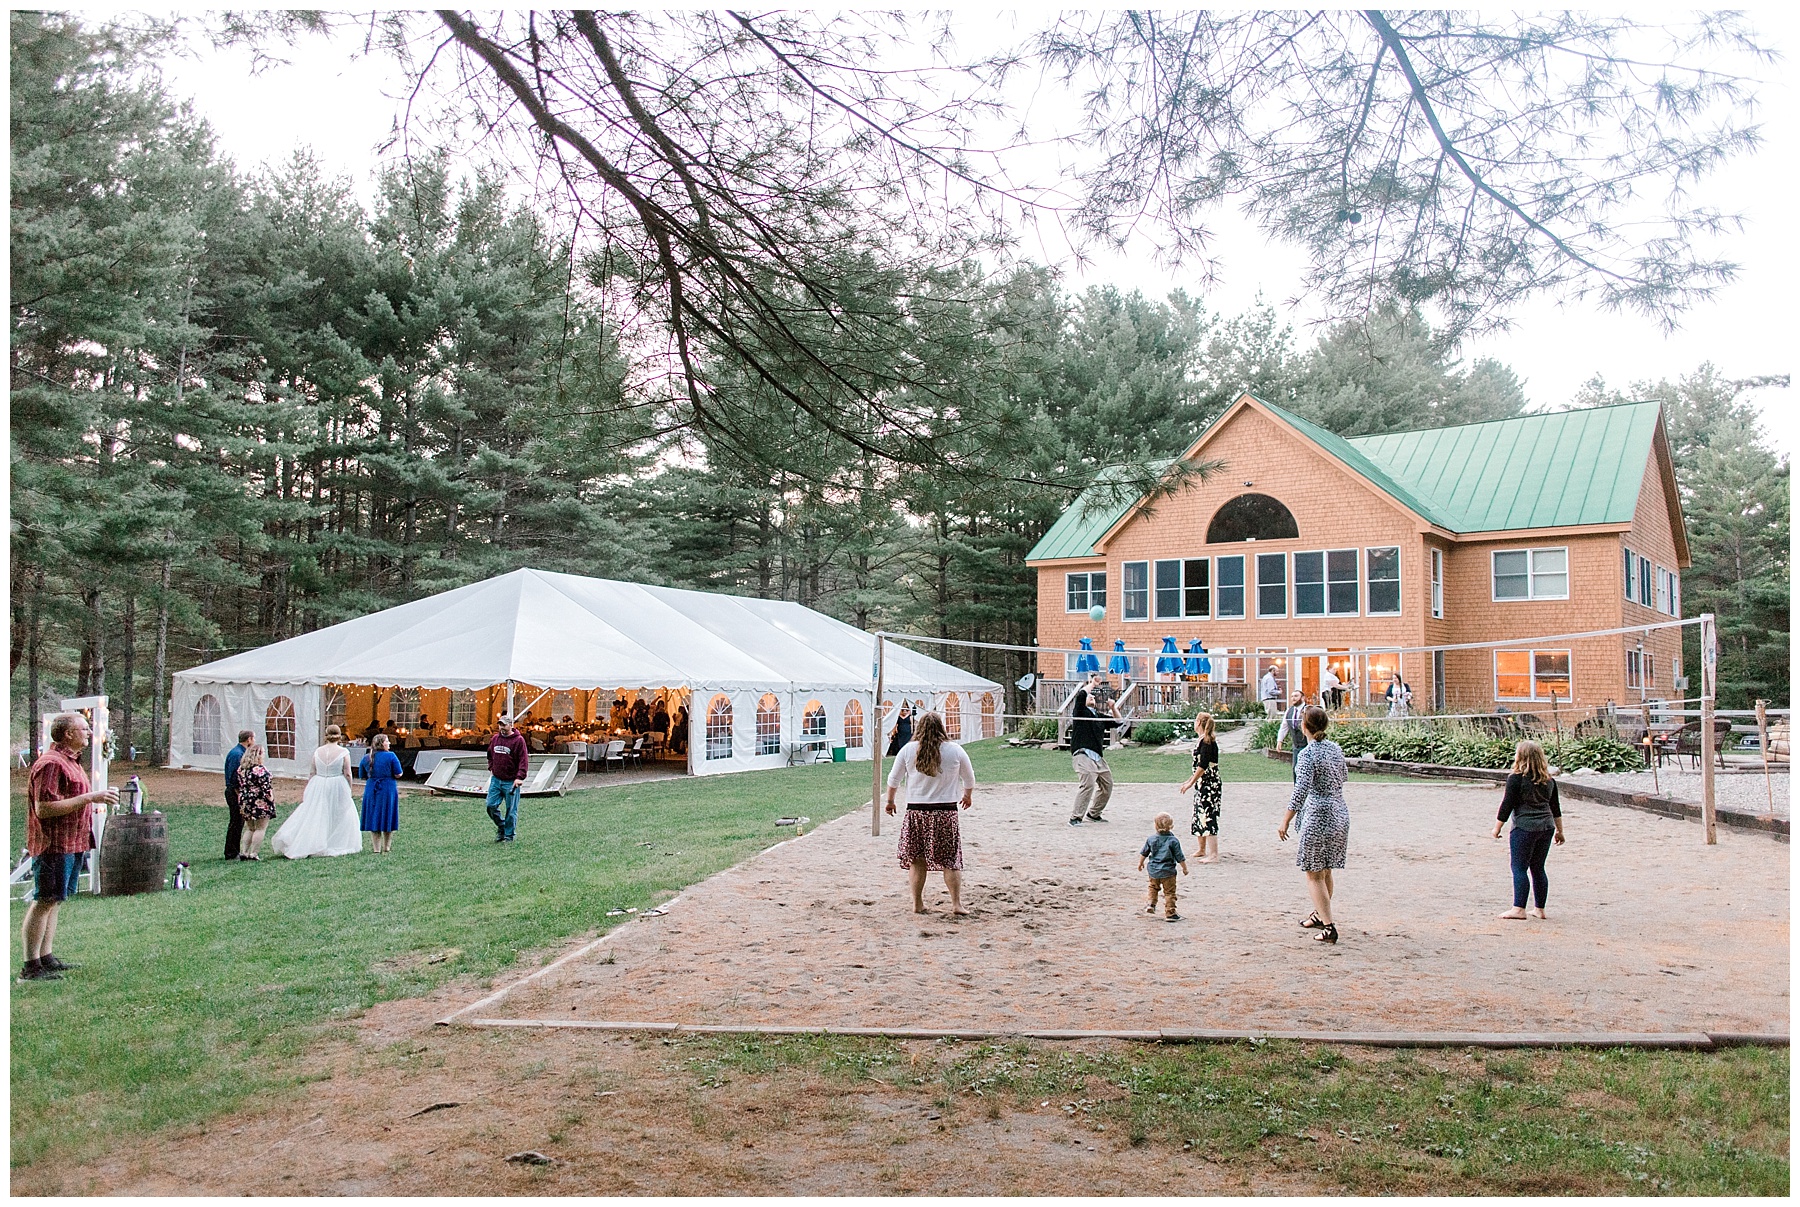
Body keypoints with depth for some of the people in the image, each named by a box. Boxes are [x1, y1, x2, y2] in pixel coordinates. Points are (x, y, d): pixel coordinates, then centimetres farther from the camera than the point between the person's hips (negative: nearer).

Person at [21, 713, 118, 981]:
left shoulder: (70, 762, 18)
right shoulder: (51, 763, -16)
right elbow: (44, 808, -24)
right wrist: (89, 798, -24)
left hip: (71, 844, 10)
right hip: (54, 845, -10)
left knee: (54, 900, 13)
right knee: (44, 901, -8)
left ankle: (46, 958, 18)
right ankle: (30, 966, -6)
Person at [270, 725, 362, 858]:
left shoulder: (317, 752, 0)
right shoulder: (344, 752, -8)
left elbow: (312, 774, 4)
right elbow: (347, 774, -8)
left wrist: (306, 792, 12)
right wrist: (349, 790, 3)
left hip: (318, 787, 3)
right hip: (338, 787, -3)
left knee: (314, 817, 9)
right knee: (339, 817, 8)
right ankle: (338, 846, 12)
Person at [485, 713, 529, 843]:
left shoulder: (518, 740, -10)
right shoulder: (495, 739, 9)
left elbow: (524, 760, -14)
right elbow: (490, 755, 27)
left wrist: (520, 777, -23)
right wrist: (491, 768, 14)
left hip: (511, 782, -5)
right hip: (495, 780, 5)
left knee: (511, 810, 1)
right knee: (491, 806, 2)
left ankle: (509, 835, 12)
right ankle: (501, 828, 22)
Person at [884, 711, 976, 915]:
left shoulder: (908, 750, -1)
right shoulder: (955, 751, -1)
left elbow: (894, 779, 7)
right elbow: (969, 779, 12)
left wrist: (890, 801, 23)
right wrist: (968, 796, 32)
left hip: (916, 812, 1)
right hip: (946, 812, -1)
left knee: (917, 860, 9)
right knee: (950, 860, 6)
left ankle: (918, 904, 15)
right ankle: (956, 903, 4)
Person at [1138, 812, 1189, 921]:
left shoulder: (1151, 839, -2)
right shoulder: (1173, 841, -12)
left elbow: (1144, 853, 9)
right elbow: (1180, 857, -7)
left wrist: (1140, 863, 25)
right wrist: (1185, 868, 8)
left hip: (1153, 870, 3)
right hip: (1168, 871, -3)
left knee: (1153, 887, 28)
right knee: (1169, 892, 4)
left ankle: (1151, 904, 18)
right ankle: (1170, 913, 4)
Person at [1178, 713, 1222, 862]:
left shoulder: (1207, 741, -16)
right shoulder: (1202, 740, 13)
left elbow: (1203, 766, -21)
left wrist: (1191, 783, -17)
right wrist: (1190, 780, 25)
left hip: (1210, 784, -10)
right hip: (1202, 785, 10)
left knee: (1208, 817, -9)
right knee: (1198, 816, 16)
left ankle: (1214, 855, -6)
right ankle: (1201, 850, 27)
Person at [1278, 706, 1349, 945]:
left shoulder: (1307, 754, -16)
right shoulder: (1335, 748, 6)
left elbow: (1301, 791, -22)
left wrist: (1286, 820, -16)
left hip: (1318, 816, -8)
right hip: (1341, 813, 8)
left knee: (1314, 874, 2)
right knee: (1325, 871, 22)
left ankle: (1329, 926, -2)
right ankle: (1320, 914, 36)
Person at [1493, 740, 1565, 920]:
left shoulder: (1516, 778, -10)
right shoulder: (1548, 780, 9)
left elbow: (1507, 805, -9)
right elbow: (1556, 808, 16)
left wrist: (1497, 827, 0)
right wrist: (1559, 830, 24)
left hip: (1525, 828, -7)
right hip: (1546, 827, 7)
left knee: (1519, 868, -3)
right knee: (1538, 868, 12)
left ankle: (1518, 909, -7)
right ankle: (1540, 909, 15)